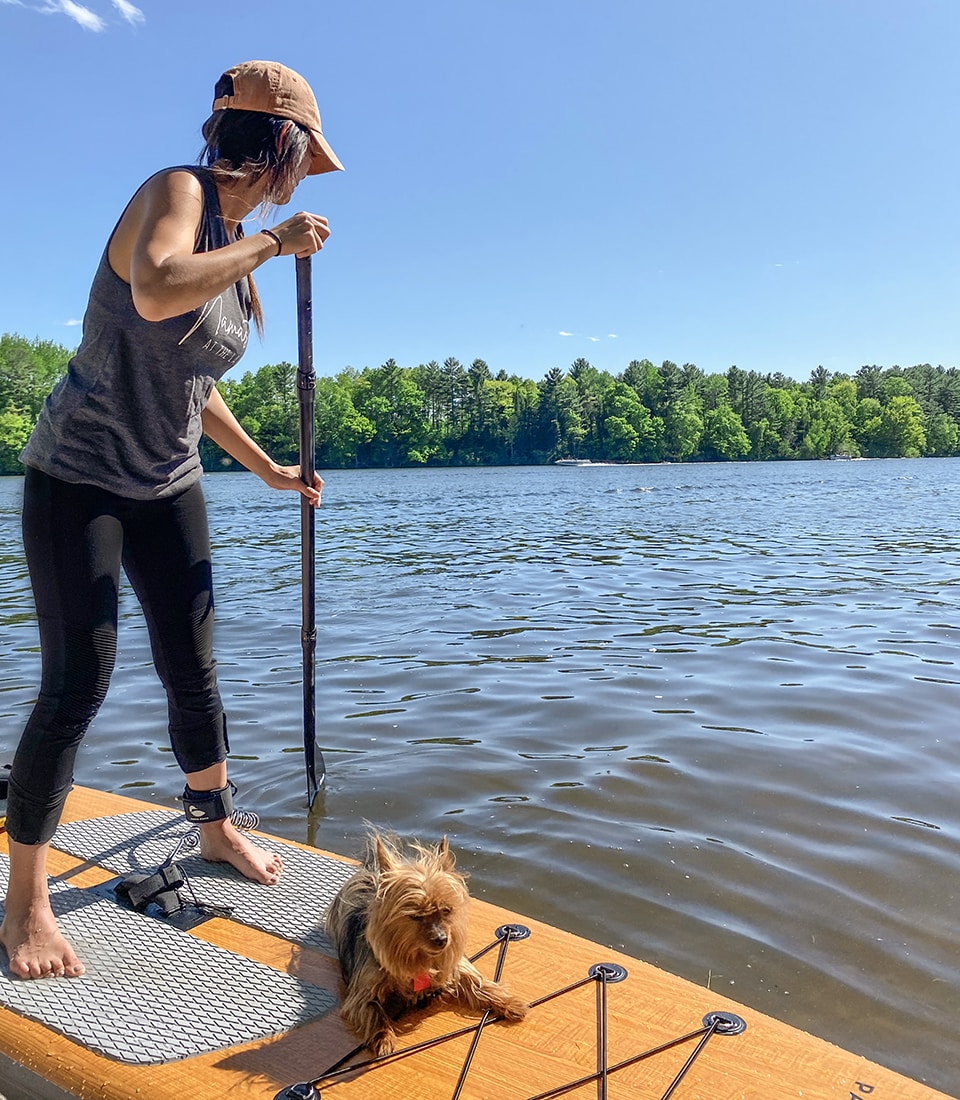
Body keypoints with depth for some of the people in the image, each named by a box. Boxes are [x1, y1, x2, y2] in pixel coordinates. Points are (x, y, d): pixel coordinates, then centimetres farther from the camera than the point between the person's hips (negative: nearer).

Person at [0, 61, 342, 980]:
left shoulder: (240, 246, 8)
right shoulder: (175, 191, -13)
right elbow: (156, 293, -37)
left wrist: (270, 471, 20)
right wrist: (270, 244, -23)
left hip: (168, 487, 7)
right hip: (77, 480, -6)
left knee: (192, 674, 9)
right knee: (75, 688, -7)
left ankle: (217, 828, 31)